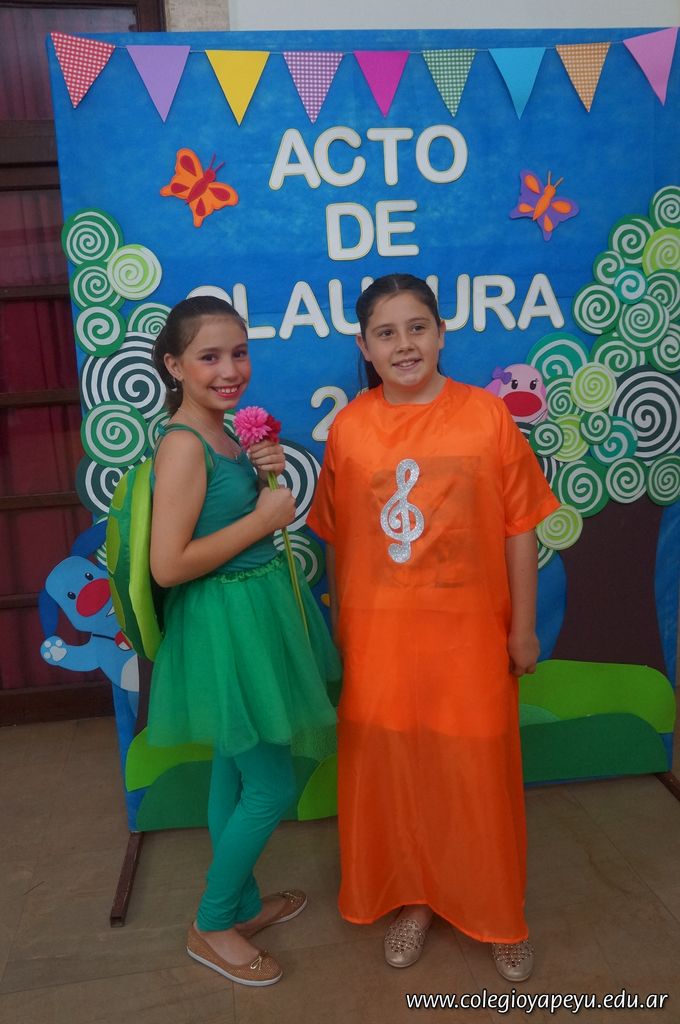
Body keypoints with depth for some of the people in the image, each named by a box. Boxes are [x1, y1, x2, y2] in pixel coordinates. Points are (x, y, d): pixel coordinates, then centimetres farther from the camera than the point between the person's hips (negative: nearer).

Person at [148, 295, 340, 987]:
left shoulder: (221, 434, 6)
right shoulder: (183, 444, -21)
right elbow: (169, 565, -26)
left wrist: (262, 477, -2)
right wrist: (266, 517, -19)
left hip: (251, 618, 9)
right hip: (223, 626, -9)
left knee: (235, 771, 21)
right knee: (272, 786, 4)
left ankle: (243, 903, 41)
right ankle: (211, 926, 26)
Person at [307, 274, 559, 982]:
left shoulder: (487, 416, -8)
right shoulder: (348, 428, -3)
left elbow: (519, 528, -4)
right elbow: (337, 538, 4)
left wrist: (523, 626, -2)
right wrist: (340, 623, 8)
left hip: (470, 630, -1)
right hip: (380, 633, 2)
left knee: (478, 771, 12)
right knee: (392, 768, 14)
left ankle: (499, 915, 37)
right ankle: (413, 897, 40)